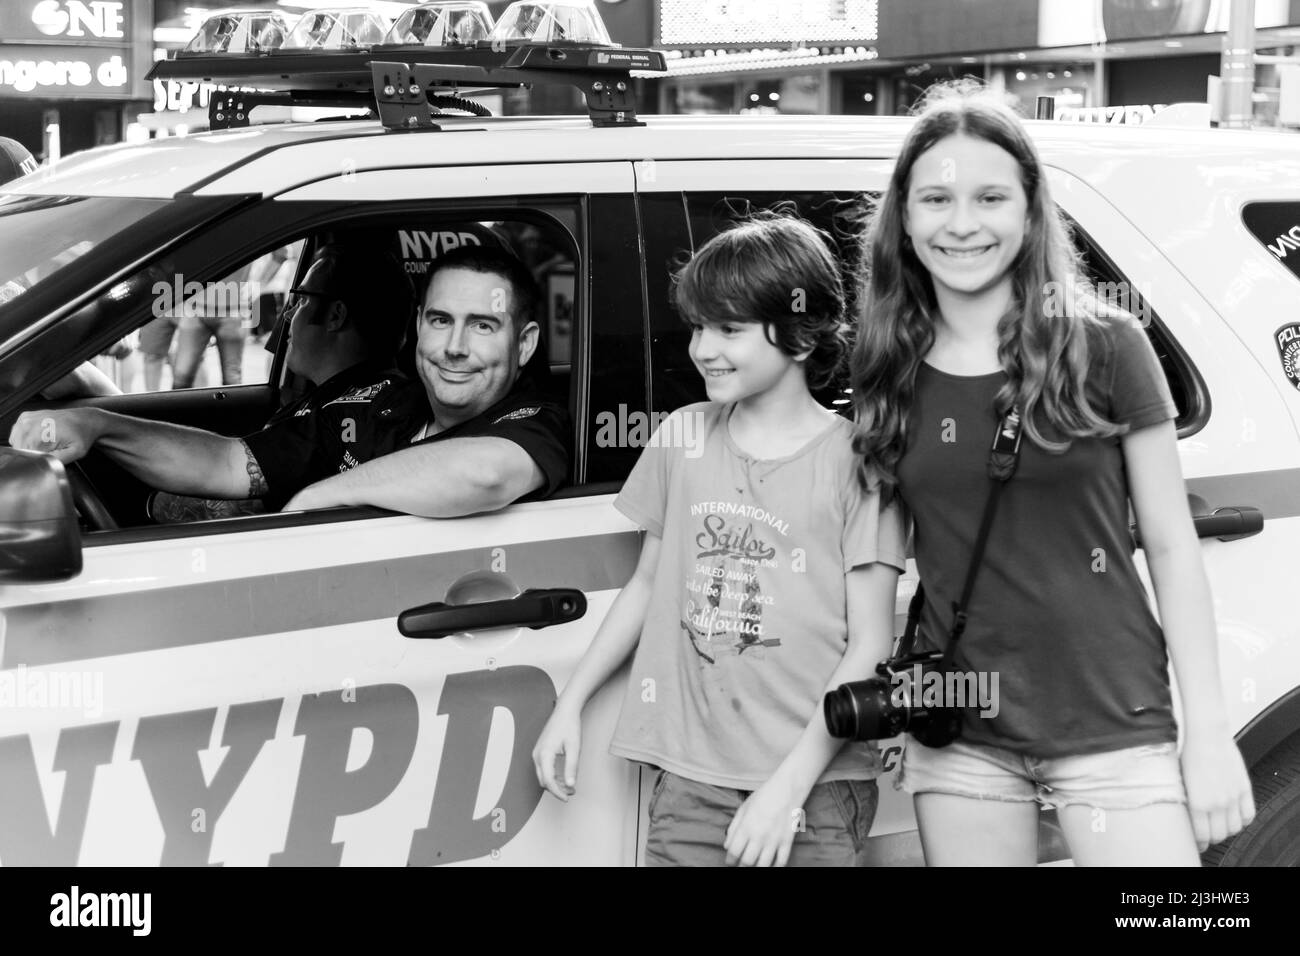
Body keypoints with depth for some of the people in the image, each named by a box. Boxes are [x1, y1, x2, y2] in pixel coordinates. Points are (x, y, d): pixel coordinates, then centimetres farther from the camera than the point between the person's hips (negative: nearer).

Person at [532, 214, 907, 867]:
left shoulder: (853, 458, -6)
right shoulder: (683, 437, 6)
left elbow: (869, 645, -7)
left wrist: (789, 786, -14)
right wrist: (571, 703, 12)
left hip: (817, 782, -3)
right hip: (691, 776, 3)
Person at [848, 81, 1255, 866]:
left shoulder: (1105, 347, -4)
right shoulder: (891, 374, 4)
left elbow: (1172, 546, -1)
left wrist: (1209, 729, -4)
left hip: (1111, 729, -2)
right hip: (960, 740, 3)